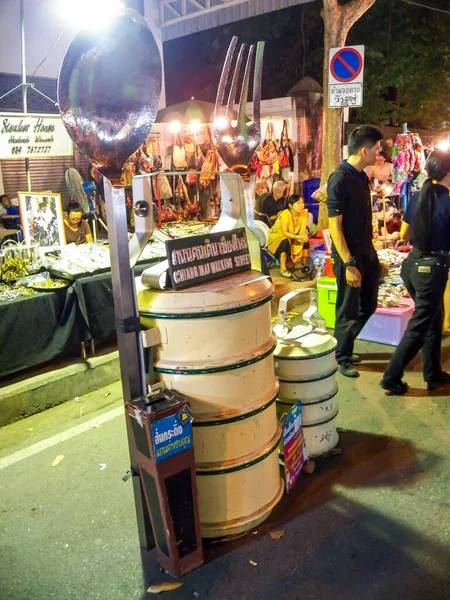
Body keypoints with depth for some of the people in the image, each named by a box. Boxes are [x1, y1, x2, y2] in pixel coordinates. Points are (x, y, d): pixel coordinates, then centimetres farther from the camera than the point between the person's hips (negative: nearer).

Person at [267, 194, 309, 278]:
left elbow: (302, 231, -15)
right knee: (286, 242, -37)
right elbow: (284, 233, -29)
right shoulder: (284, 214, -29)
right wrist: (298, 237, -41)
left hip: (293, 237, 5)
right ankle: (282, 268, -24)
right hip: (277, 236, -5)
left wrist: (303, 237, -38)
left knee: (305, 243, -21)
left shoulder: (304, 213, -13)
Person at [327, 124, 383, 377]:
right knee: (349, 310, 5)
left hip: (367, 251, 8)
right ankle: (341, 358, 24)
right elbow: (335, 226, -20)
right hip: (349, 255, -8)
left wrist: (370, 252, 16)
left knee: (368, 306, 17)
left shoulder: (362, 176, 9)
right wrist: (349, 263, -23)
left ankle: (344, 347, 35)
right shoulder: (339, 180, -17)